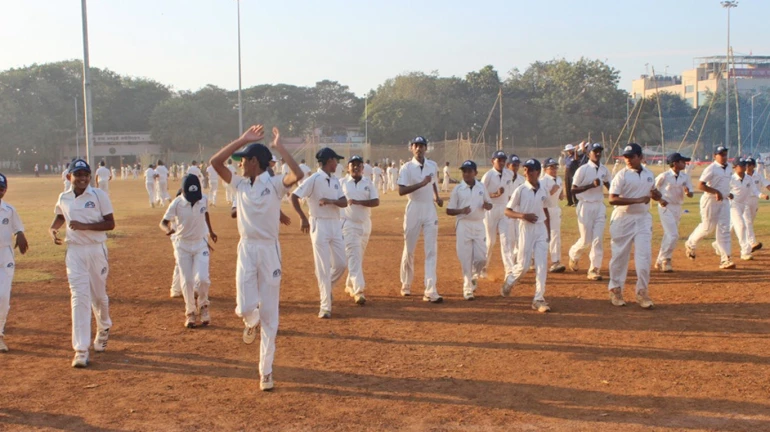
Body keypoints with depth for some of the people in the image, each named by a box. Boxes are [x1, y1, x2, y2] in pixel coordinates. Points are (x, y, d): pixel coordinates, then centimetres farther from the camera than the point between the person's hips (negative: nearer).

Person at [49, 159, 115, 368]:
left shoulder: (99, 196, -6)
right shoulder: (63, 198, 5)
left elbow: (110, 224, -8)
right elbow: (59, 218, 23)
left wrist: (85, 226, -21)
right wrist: (53, 230, 1)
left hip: (96, 250, -1)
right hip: (74, 251, 2)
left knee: (98, 295, 12)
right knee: (79, 297, -7)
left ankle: (103, 329, 44)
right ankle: (81, 350, -8)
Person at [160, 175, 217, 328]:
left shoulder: (204, 200, -8)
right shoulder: (177, 203, -16)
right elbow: (163, 222, -13)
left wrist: (211, 231, 24)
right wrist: (167, 229, -37)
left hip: (201, 244, 1)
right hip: (182, 245, -1)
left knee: (202, 278, -12)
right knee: (187, 281, 1)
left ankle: (203, 306, 16)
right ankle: (190, 312, 19)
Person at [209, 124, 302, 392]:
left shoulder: (274, 184, -4)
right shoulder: (239, 184, 8)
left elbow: (298, 174, -24)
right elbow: (215, 162, -1)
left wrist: (280, 147, -17)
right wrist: (242, 140, -4)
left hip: (269, 250, -3)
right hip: (246, 249, 3)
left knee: (269, 314, 4)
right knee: (245, 307, -11)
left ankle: (266, 371, 14)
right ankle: (251, 322, 29)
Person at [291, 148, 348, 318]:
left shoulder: (335, 180, 11)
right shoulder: (314, 179, -12)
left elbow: (344, 202, 4)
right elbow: (294, 197, -15)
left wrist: (330, 200, -16)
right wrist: (303, 219, -16)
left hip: (336, 224, 7)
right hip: (320, 225, -7)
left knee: (341, 263, 8)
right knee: (324, 268, -6)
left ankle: (327, 287, 36)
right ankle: (325, 307, 0)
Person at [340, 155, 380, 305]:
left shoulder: (368, 182, 3)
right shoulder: (342, 183, 0)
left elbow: (376, 202, -7)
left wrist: (358, 202, -21)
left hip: (365, 224, 3)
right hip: (348, 224, -3)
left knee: (359, 257, 12)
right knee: (354, 256, -14)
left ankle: (350, 285, 30)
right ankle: (358, 291, -19)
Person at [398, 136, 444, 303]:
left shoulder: (433, 166, 7)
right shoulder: (407, 167, -7)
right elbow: (401, 191, -18)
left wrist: (437, 196, 8)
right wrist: (422, 183, -26)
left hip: (430, 210, 3)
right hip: (414, 209, -3)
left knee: (431, 251, -5)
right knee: (409, 250, 6)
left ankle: (430, 291, -8)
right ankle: (406, 285, 26)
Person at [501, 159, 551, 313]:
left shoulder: (543, 191, 5)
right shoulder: (520, 190, -8)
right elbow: (507, 211, -7)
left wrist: (548, 231, 15)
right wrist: (523, 215, -24)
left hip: (541, 228, 4)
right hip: (526, 229, -3)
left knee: (542, 265, -3)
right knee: (523, 265, -2)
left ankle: (539, 299, 3)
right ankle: (509, 281, 29)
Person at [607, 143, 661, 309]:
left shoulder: (649, 174, 9)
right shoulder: (622, 175, -8)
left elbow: (653, 194, 21)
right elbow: (612, 199, -17)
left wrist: (656, 194, -4)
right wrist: (637, 200, -24)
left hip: (643, 218, 4)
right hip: (623, 219, -3)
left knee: (644, 256, -3)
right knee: (619, 255, 4)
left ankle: (642, 292, 5)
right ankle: (615, 289, 18)